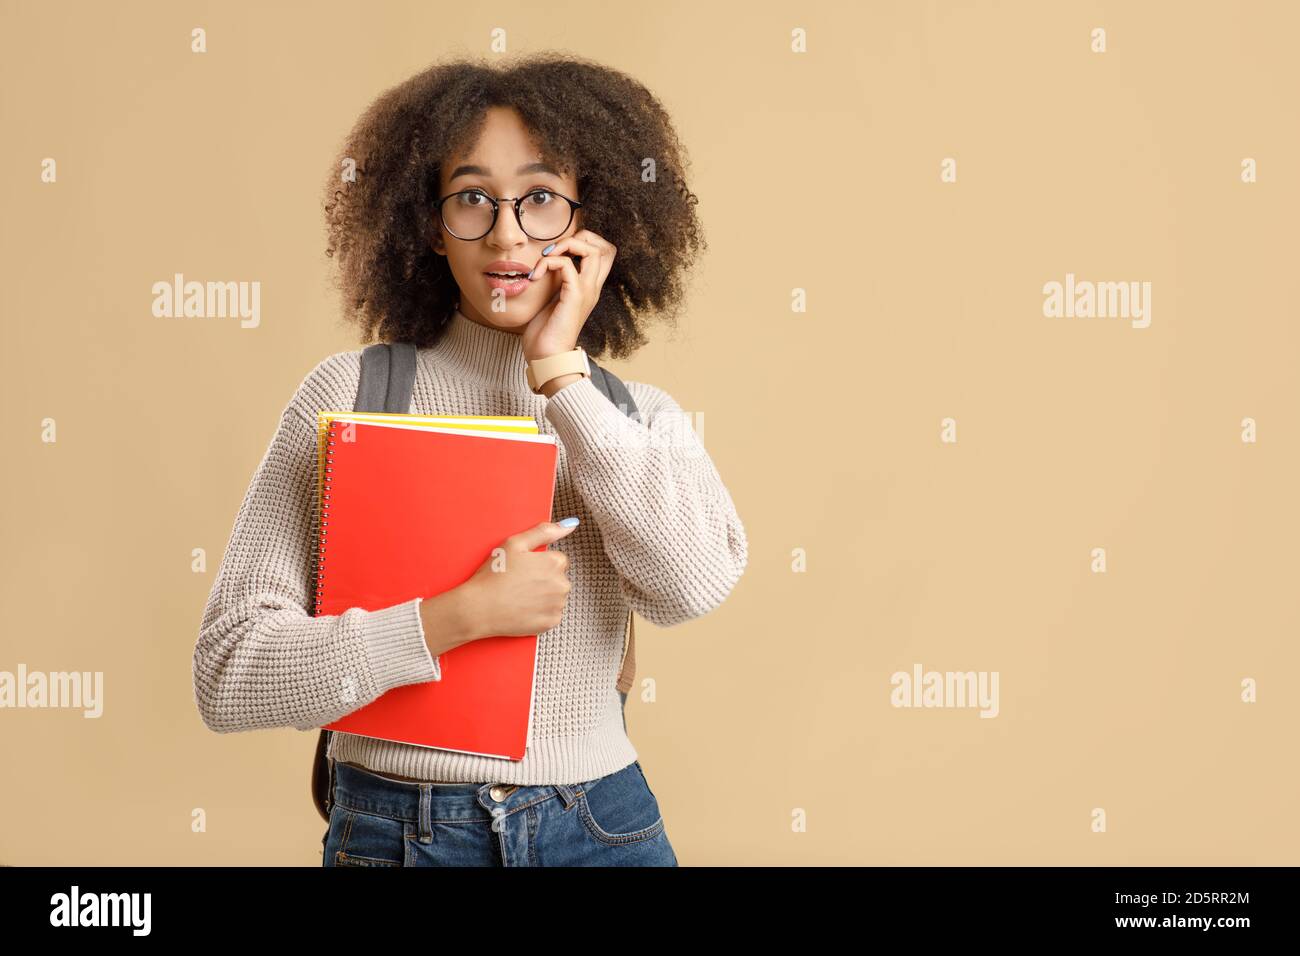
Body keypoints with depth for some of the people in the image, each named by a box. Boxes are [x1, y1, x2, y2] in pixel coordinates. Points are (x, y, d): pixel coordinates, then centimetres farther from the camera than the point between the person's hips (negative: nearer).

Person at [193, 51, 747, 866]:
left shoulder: (642, 419, 2)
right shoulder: (351, 393, -7)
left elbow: (693, 583, -19)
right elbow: (228, 677, -11)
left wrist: (560, 372, -14)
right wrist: (461, 616, -21)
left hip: (602, 827, 2)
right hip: (398, 830, -2)